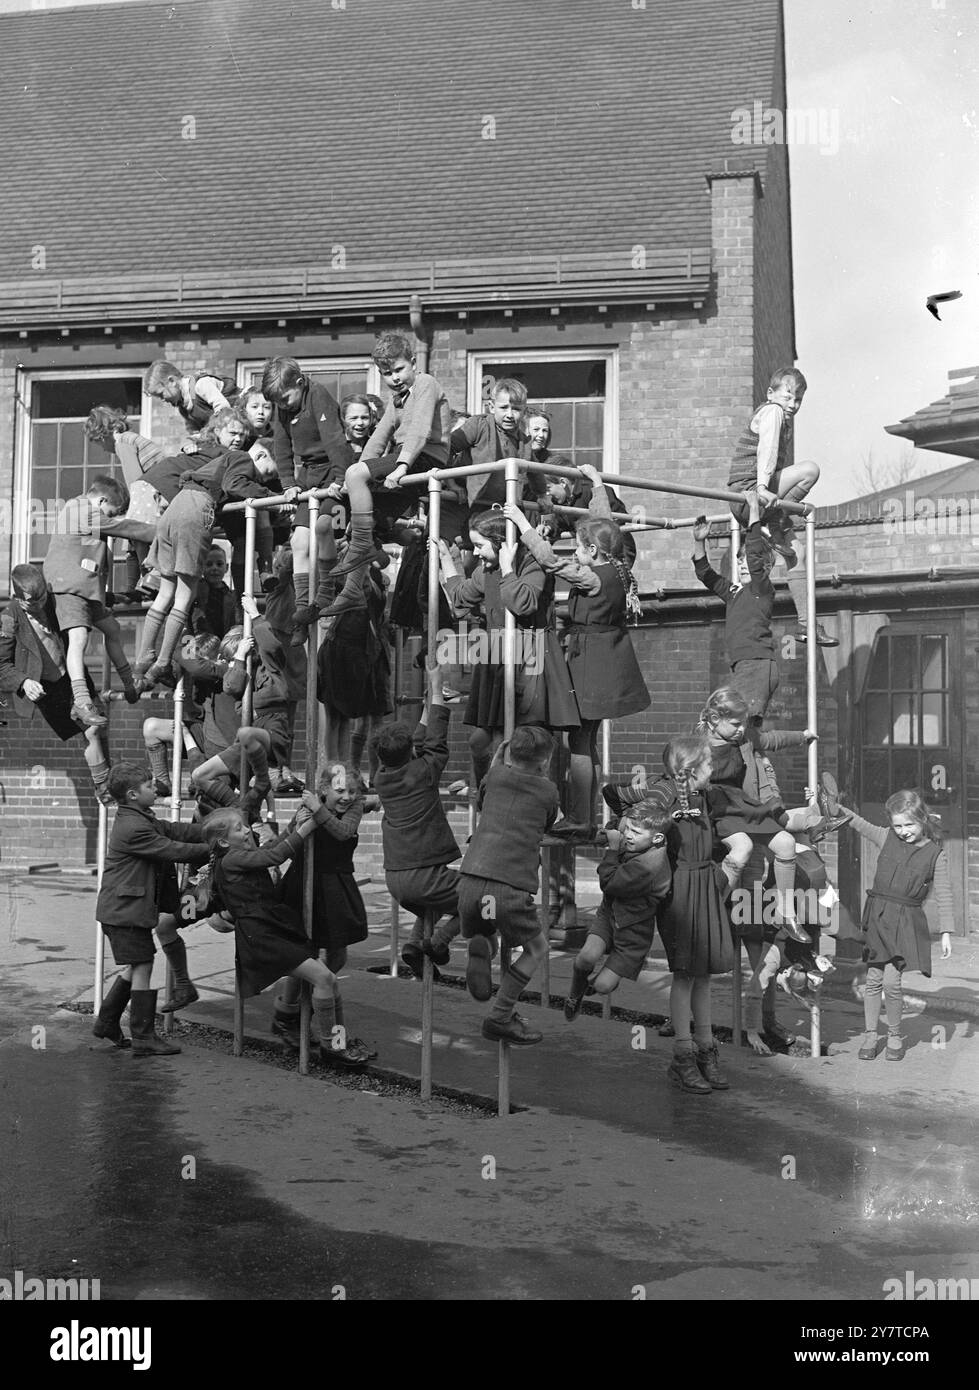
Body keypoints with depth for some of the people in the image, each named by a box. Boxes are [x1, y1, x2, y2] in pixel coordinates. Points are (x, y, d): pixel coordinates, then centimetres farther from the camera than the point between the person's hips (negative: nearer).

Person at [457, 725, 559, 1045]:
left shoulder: (495, 776, 14)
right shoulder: (547, 791, 9)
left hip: (470, 880, 4)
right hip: (511, 887, -3)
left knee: (482, 930, 34)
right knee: (536, 948, 21)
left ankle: (479, 946, -2)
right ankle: (500, 1018, 16)